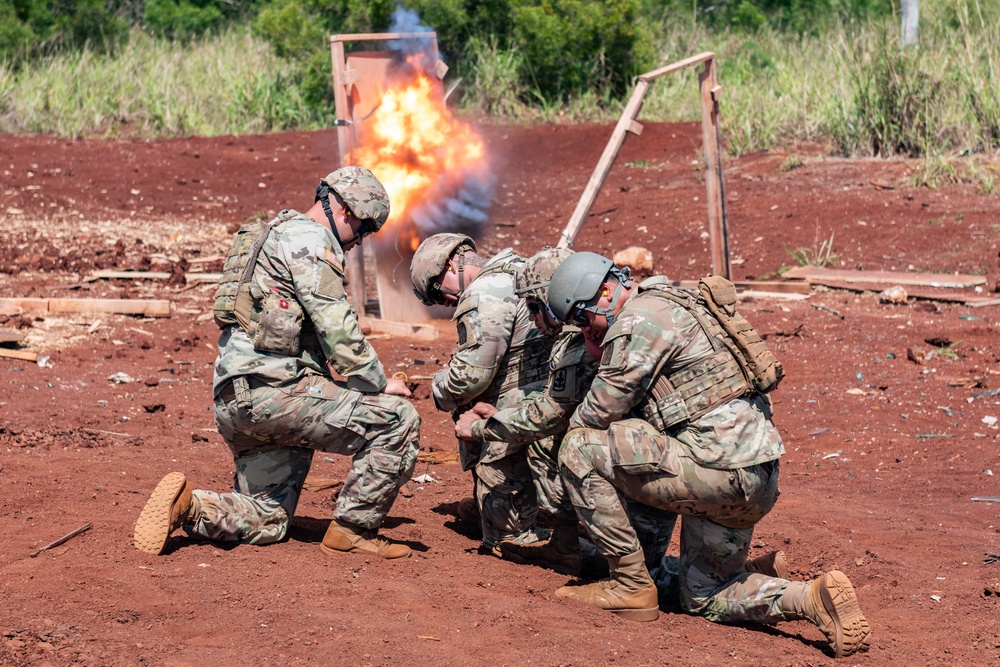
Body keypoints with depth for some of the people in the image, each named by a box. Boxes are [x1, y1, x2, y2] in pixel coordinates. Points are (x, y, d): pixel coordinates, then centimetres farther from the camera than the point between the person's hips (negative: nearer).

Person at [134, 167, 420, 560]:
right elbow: (336, 327, -13)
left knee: (265, 523, 18)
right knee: (397, 419, -12)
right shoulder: (307, 238, -5)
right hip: (274, 387, -11)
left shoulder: (277, 235, 29)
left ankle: (186, 506, -1)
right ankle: (352, 531, -6)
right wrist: (379, 384, -4)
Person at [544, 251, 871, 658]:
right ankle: (812, 599, 1)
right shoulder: (670, 307, 23)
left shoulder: (641, 316, -9)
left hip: (719, 467, -11)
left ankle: (630, 587, -2)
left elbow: (607, 403, -8)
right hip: (756, 482, 11)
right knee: (704, 597, 21)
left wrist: (573, 428, 11)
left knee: (580, 451, -6)